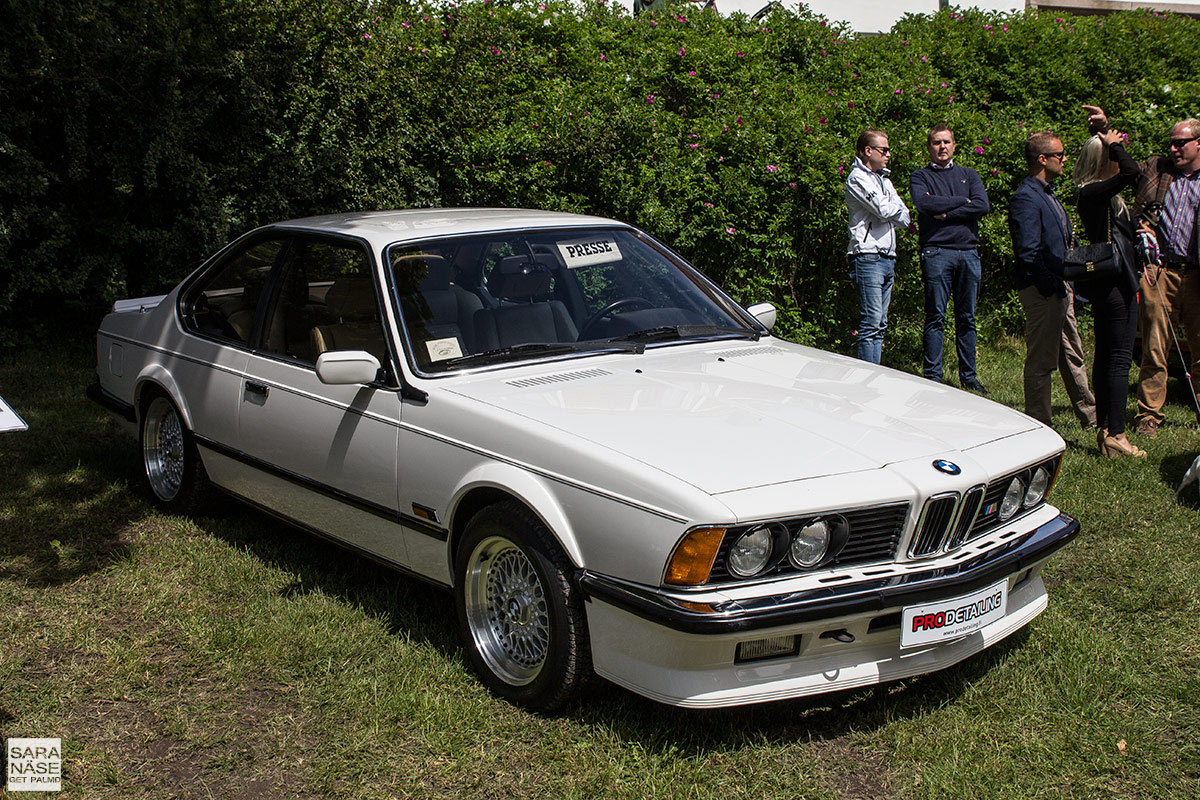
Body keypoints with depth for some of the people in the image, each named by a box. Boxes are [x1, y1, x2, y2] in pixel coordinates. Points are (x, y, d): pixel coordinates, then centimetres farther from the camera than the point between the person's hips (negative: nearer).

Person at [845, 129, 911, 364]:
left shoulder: (885, 180, 22)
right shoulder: (857, 178, -4)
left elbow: (903, 218, 14)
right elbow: (884, 210, -16)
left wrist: (896, 214, -4)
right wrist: (896, 207, 4)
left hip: (888, 257, 9)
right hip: (868, 256, -9)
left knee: (880, 325, 8)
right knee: (870, 320, -11)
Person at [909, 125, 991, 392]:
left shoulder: (969, 175, 18)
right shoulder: (920, 177, 10)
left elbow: (983, 206, 1)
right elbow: (924, 203, -12)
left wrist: (946, 214, -7)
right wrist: (962, 201, -3)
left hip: (968, 251, 3)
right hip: (937, 252, -3)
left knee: (967, 318, 6)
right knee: (936, 317, -4)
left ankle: (968, 376, 12)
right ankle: (932, 377, 0)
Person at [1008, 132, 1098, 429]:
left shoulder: (1047, 193, 17)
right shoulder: (1025, 197, -16)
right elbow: (1029, 253, -22)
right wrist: (1052, 288, -21)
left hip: (1060, 285, 10)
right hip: (1042, 291, -10)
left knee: (1072, 355, 18)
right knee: (1042, 360, -3)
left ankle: (1090, 417, 29)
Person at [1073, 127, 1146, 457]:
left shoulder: (1102, 194, 14)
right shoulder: (1093, 193, -16)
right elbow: (1131, 171, -31)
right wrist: (1113, 145, -14)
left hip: (1106, 283, 11)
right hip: (1114, 284, -11)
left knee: (1105, 356, 12)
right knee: (1120, 358, -8)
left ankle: (1105, 429, 19)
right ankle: (1115, 435, -6)